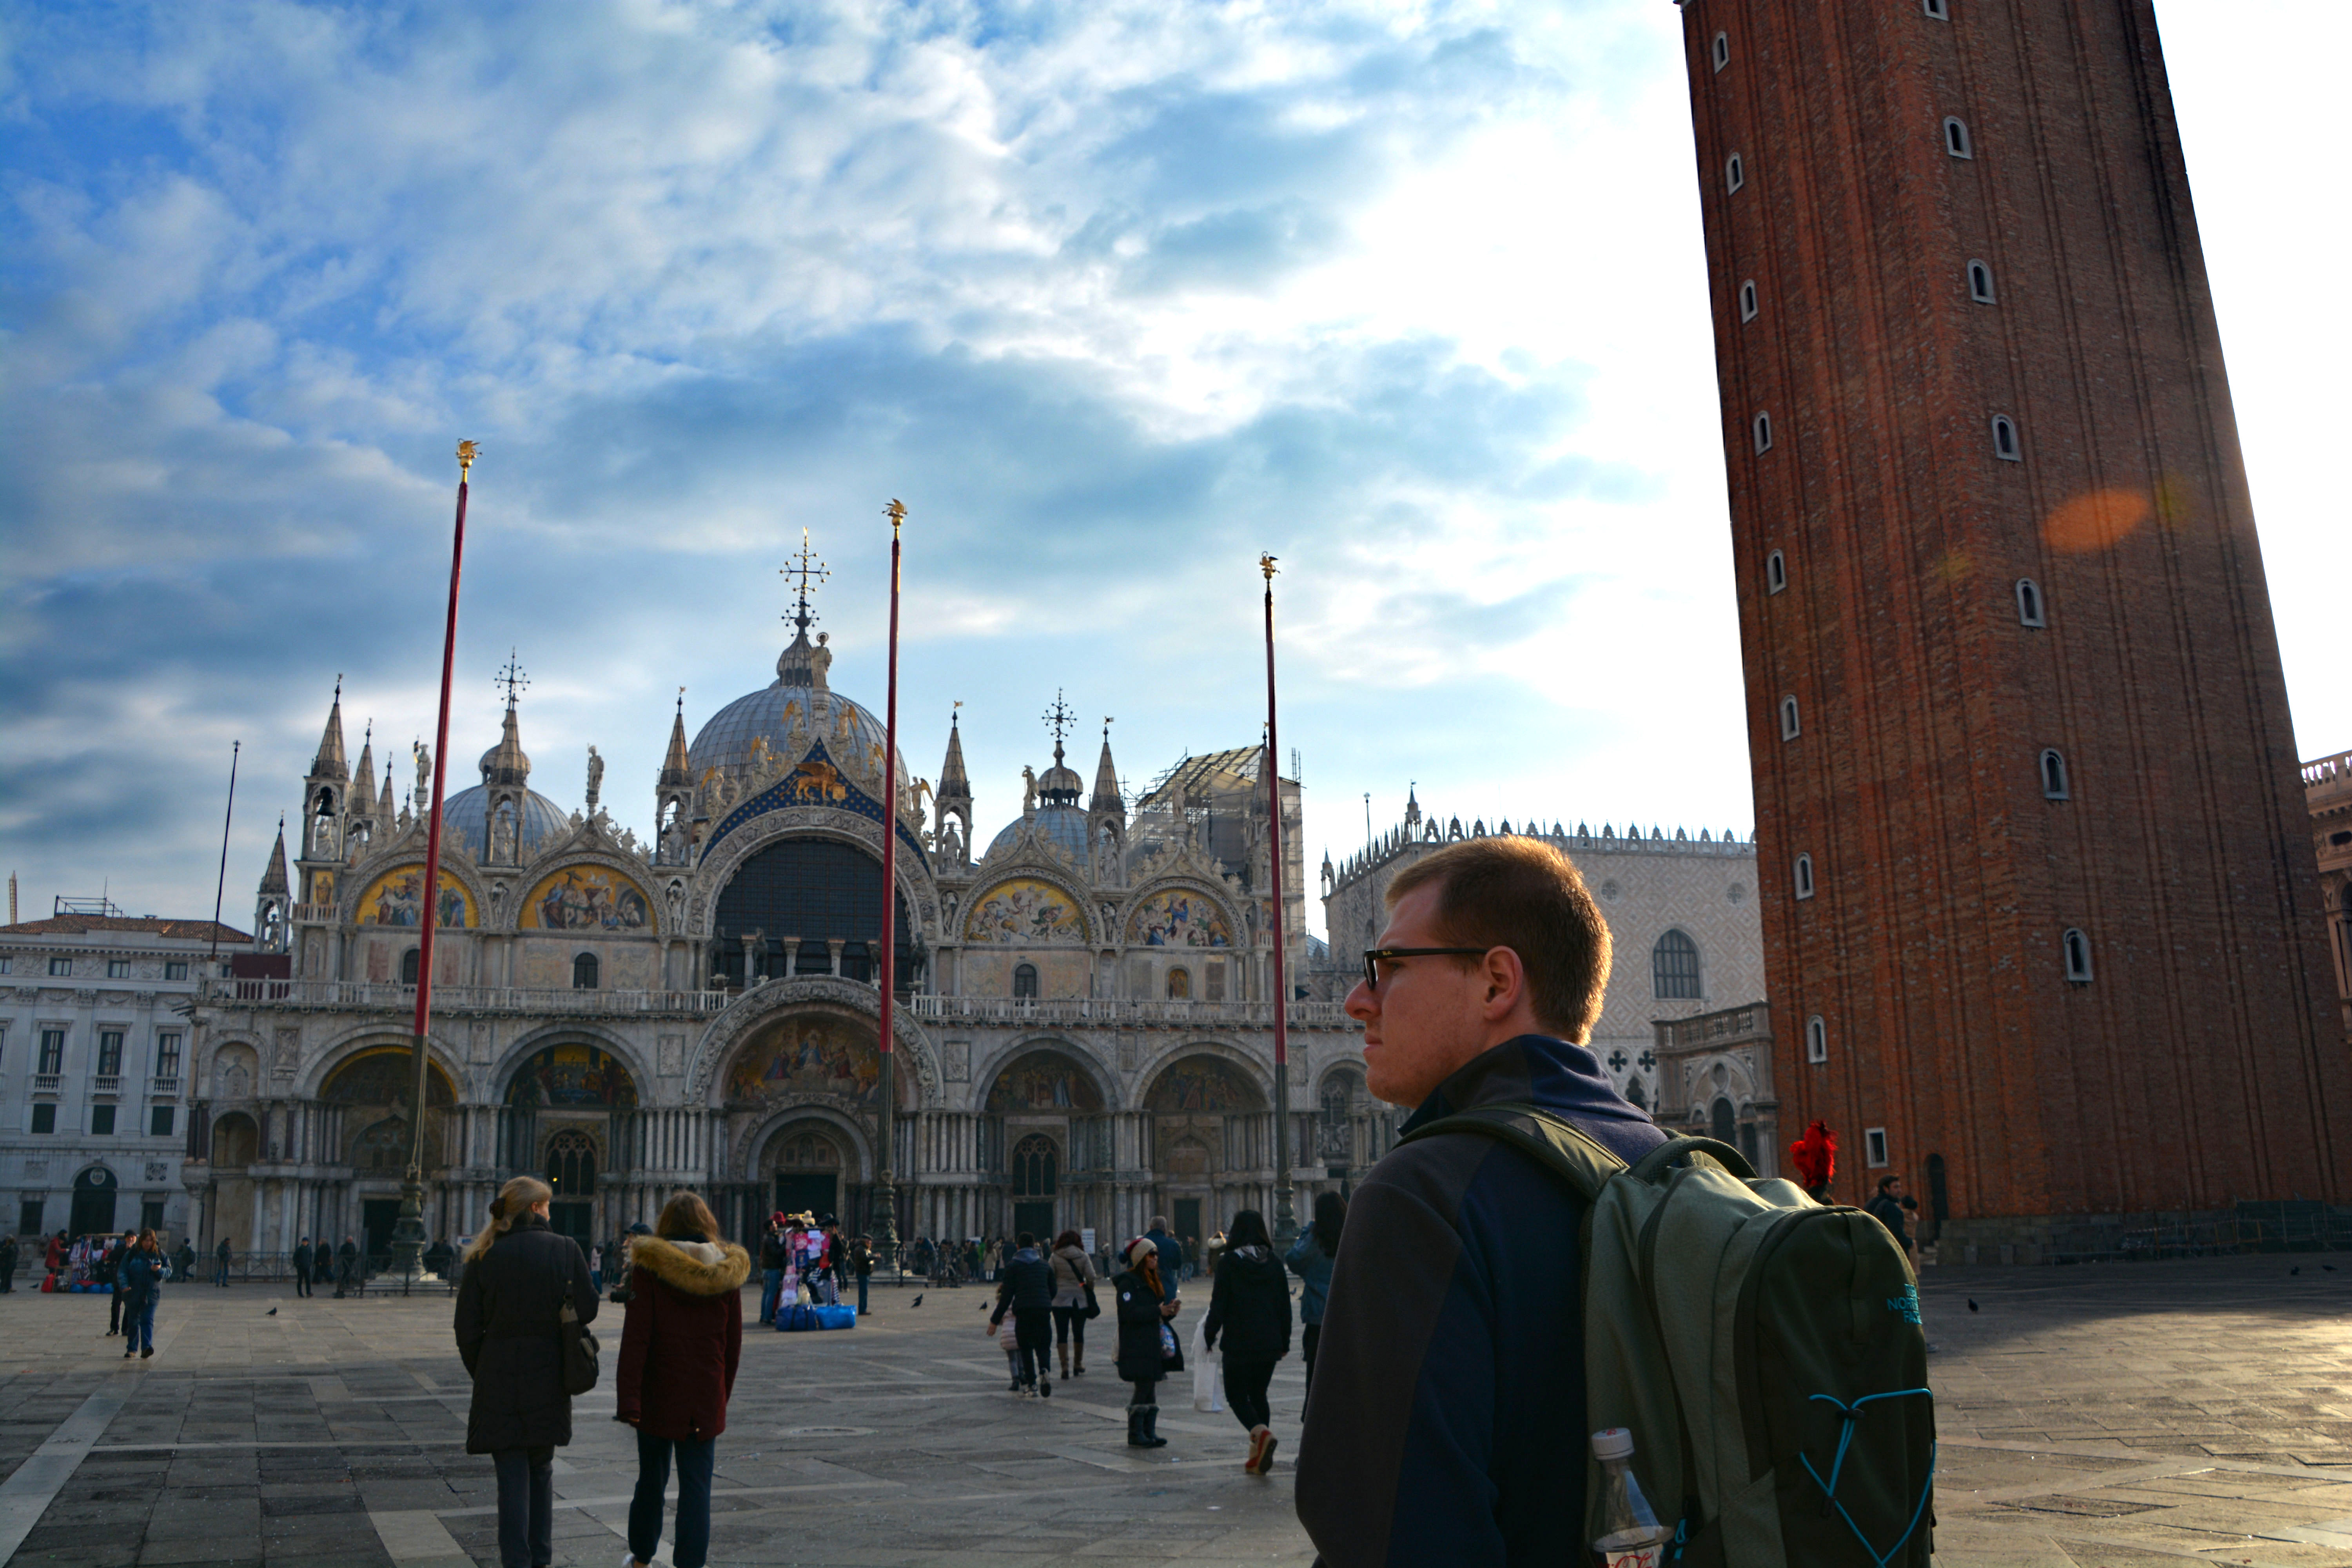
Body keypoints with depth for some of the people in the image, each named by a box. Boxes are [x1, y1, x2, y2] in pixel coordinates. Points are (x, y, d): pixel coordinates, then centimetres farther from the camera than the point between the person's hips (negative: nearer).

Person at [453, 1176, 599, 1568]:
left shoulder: (485, 1256, -4)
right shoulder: (566, 1249, -6)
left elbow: (467, 1328, -2)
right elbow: (587, 1311, -5)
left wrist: (481, 1374, 10)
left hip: (499, 1377, -1)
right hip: (550, 1375, 1)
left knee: (512, 1474, 7)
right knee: (541, 1468, 19)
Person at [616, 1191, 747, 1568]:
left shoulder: (649, 1266, -8)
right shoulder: (728, 1271, -1)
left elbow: (636, 1337, -13)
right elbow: (733, 1345, 4)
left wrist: (628, 1396, -12)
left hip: (659, 1395, -1)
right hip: (706, 1398, 1)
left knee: (651, 1479, 17)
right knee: (697, 1485, 4)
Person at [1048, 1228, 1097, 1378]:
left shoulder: (1055, 1257, -2)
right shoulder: (1083, 1257, 0)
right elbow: (1092, 1278, -7)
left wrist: (1052, 1294, 9)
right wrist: (1088, 1288, 12)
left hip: (1060, 1300, -1)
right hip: (1080, 1299, 1)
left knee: (1062, 1335, 1)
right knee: (1079, 1334, 14)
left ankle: (1065, 1367, -8)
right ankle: (1078, 1366, 24)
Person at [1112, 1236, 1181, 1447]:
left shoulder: (1156, 1280, 19)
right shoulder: (1128, 1282, -9)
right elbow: (1130, 1313, -19)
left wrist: (1171, 1309, 1)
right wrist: (1158, 1311, -22)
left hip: (1155, 1343, 8)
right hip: (1137, 1348, -8)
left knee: (1152, 1390, 8)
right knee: (1144, 1389, -8)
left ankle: (1150, 1433, 13)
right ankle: (1135, 1435, -1)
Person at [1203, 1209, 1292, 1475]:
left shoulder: (1229, 1263, -9)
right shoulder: (1274, 1263, 4)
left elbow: (1219, 1305, -9)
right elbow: (1285, 1306, 8)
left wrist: (1209, 1336, 3)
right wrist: (1284, 1342, 16)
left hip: (1239, 1343, -4)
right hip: (1270, 1344, 5)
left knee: (1237, 1396, 6)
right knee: (1258, 1395, 15)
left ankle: (1261, 1433, -22)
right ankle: (1258, 1458, 12)